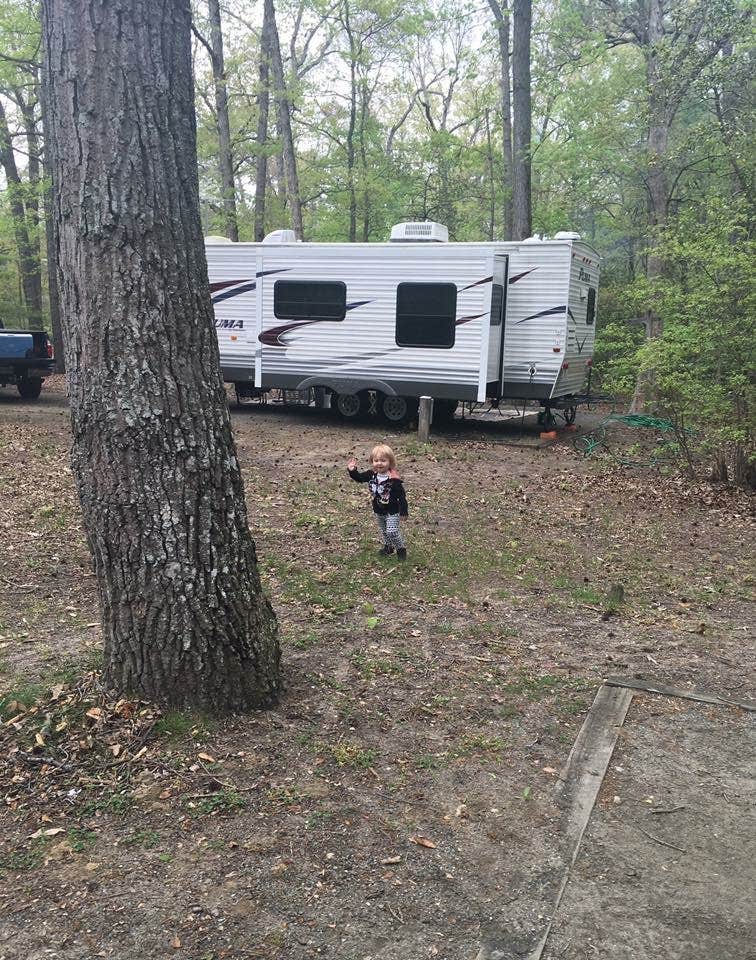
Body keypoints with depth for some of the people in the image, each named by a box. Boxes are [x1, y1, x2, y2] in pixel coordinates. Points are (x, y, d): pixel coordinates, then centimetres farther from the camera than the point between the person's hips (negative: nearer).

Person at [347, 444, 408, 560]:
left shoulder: (394, 479, -24)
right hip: (378, 510, 6)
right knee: (383, 531, 21)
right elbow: (359, 477, 2)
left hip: (392, 511, -6)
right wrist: (352, 471, -18)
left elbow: (401, 495, -19)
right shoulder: (371, 474, -8)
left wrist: (404, 510, -19)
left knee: (392, 531, -11)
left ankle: (401, 549, 9)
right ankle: (388, 546, 42)